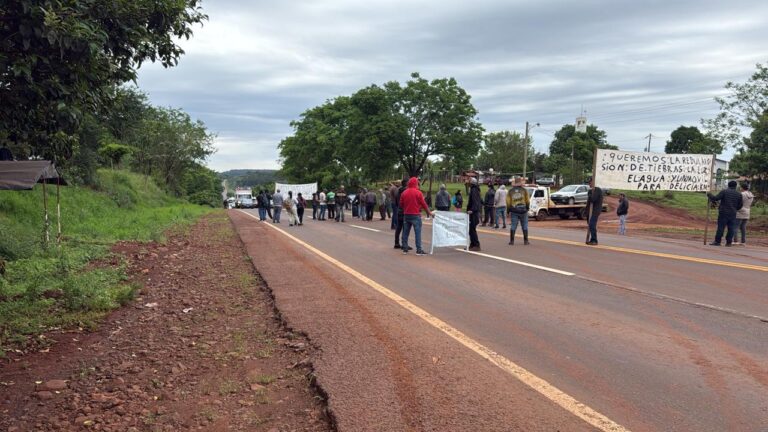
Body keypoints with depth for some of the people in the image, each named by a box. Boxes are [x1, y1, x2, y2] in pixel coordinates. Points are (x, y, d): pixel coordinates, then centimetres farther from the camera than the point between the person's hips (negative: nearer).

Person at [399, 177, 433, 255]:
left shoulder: (404, 192, 4)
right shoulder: (418, 192, -9)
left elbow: (401, 204, 8)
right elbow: (423, 204, -6)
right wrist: (429, 212, 5)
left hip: (406, 215, 5)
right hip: (416, 215, -5)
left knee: (405, 232, 11)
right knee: (417, 233, -3)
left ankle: (405, 249, 14)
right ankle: (419, 250, -6)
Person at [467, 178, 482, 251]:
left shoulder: (473, 190, -13)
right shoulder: (476, 190, 17)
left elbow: (475, 202, -23)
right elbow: (481, 201, 23)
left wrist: (472, 210, -31)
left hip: (474, 213, -10)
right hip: (476, 212, 10)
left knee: (472, 229, -8)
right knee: (471, 229, 14)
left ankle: (476, 245, -8)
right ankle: (473, 245, 18)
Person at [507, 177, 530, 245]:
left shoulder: (510, 191, 2)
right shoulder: (524, 190, -2)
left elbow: (508, 202, 0)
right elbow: (527, 201, 0)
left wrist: (509, 209, 11)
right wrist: (527, 208, 15)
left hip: (514, 211, 1)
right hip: (523, 210, -1)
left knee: (513, 226, 3)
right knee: (524, 226, 6)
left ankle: (512, 241, 0)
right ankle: (525, 241, 7)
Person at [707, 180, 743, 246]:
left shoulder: (724, 191, -4)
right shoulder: (739, 194, 8)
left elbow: (715, 198, -10)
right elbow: (740, 205, 11)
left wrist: (709, 195, 5)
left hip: (723, 213, -3)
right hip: (733, 214, 3)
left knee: (720, 227, -3)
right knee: (731, 228, 7)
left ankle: (717, 241, -2)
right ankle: (729, 242, 7)